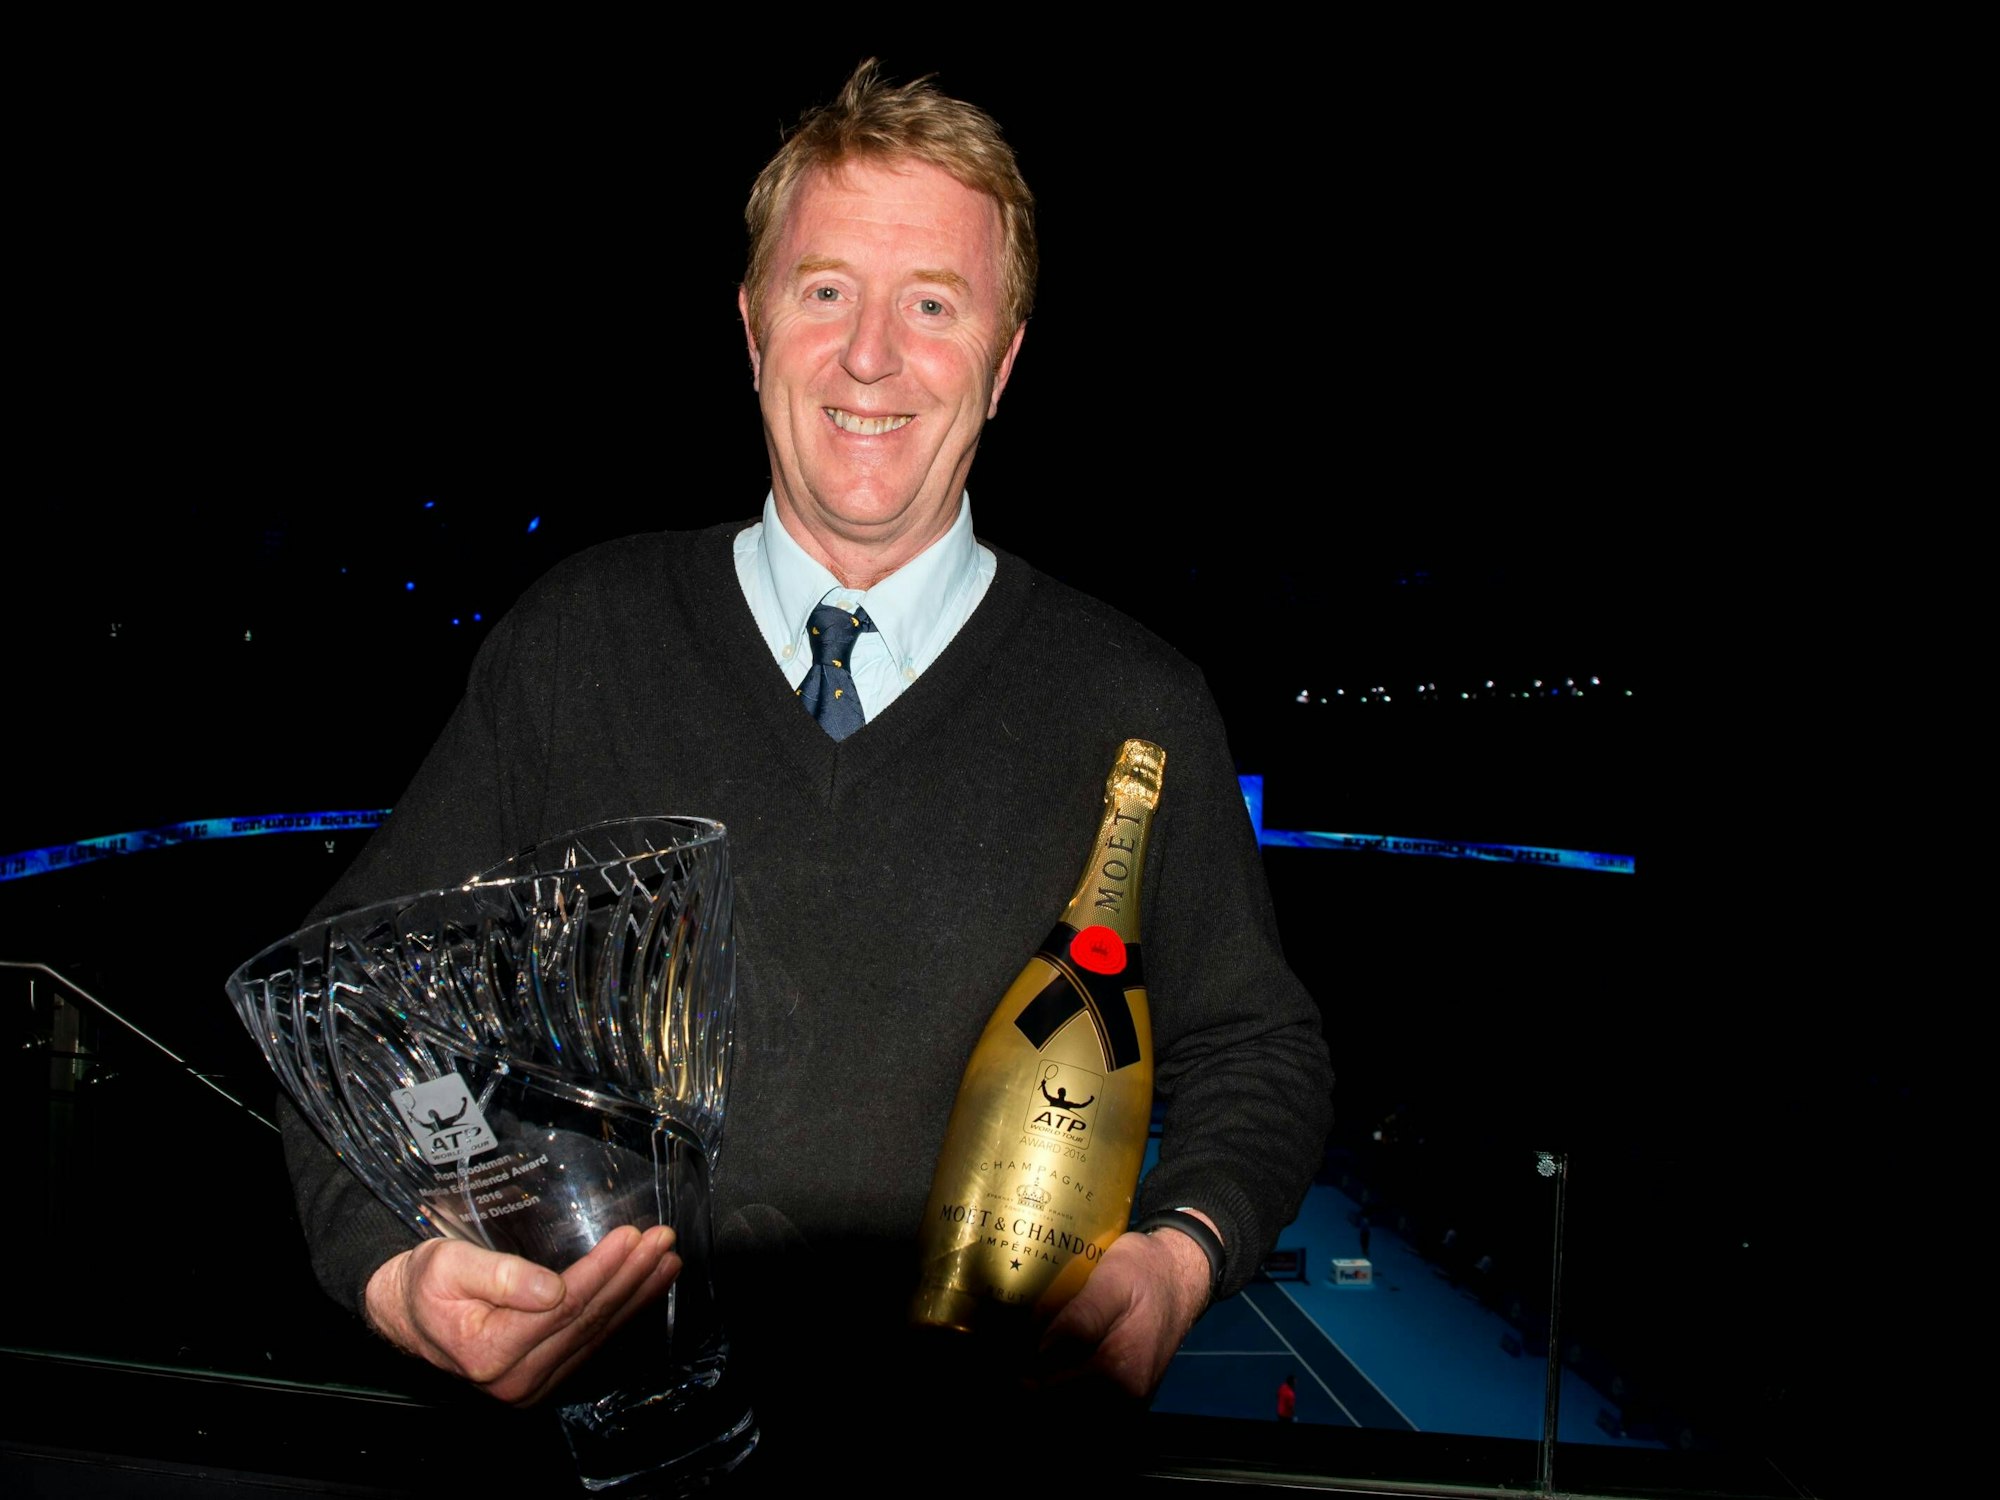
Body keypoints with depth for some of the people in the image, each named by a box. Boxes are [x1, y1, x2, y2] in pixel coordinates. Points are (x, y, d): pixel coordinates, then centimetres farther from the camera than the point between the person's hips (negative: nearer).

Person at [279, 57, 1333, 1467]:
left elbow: (1257, 1055, 7)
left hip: (983, 1440, 0)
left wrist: (1177, 1259, -11)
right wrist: (397, 1271, -11)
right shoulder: (578, 639, 1)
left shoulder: (1137, 704, -1)